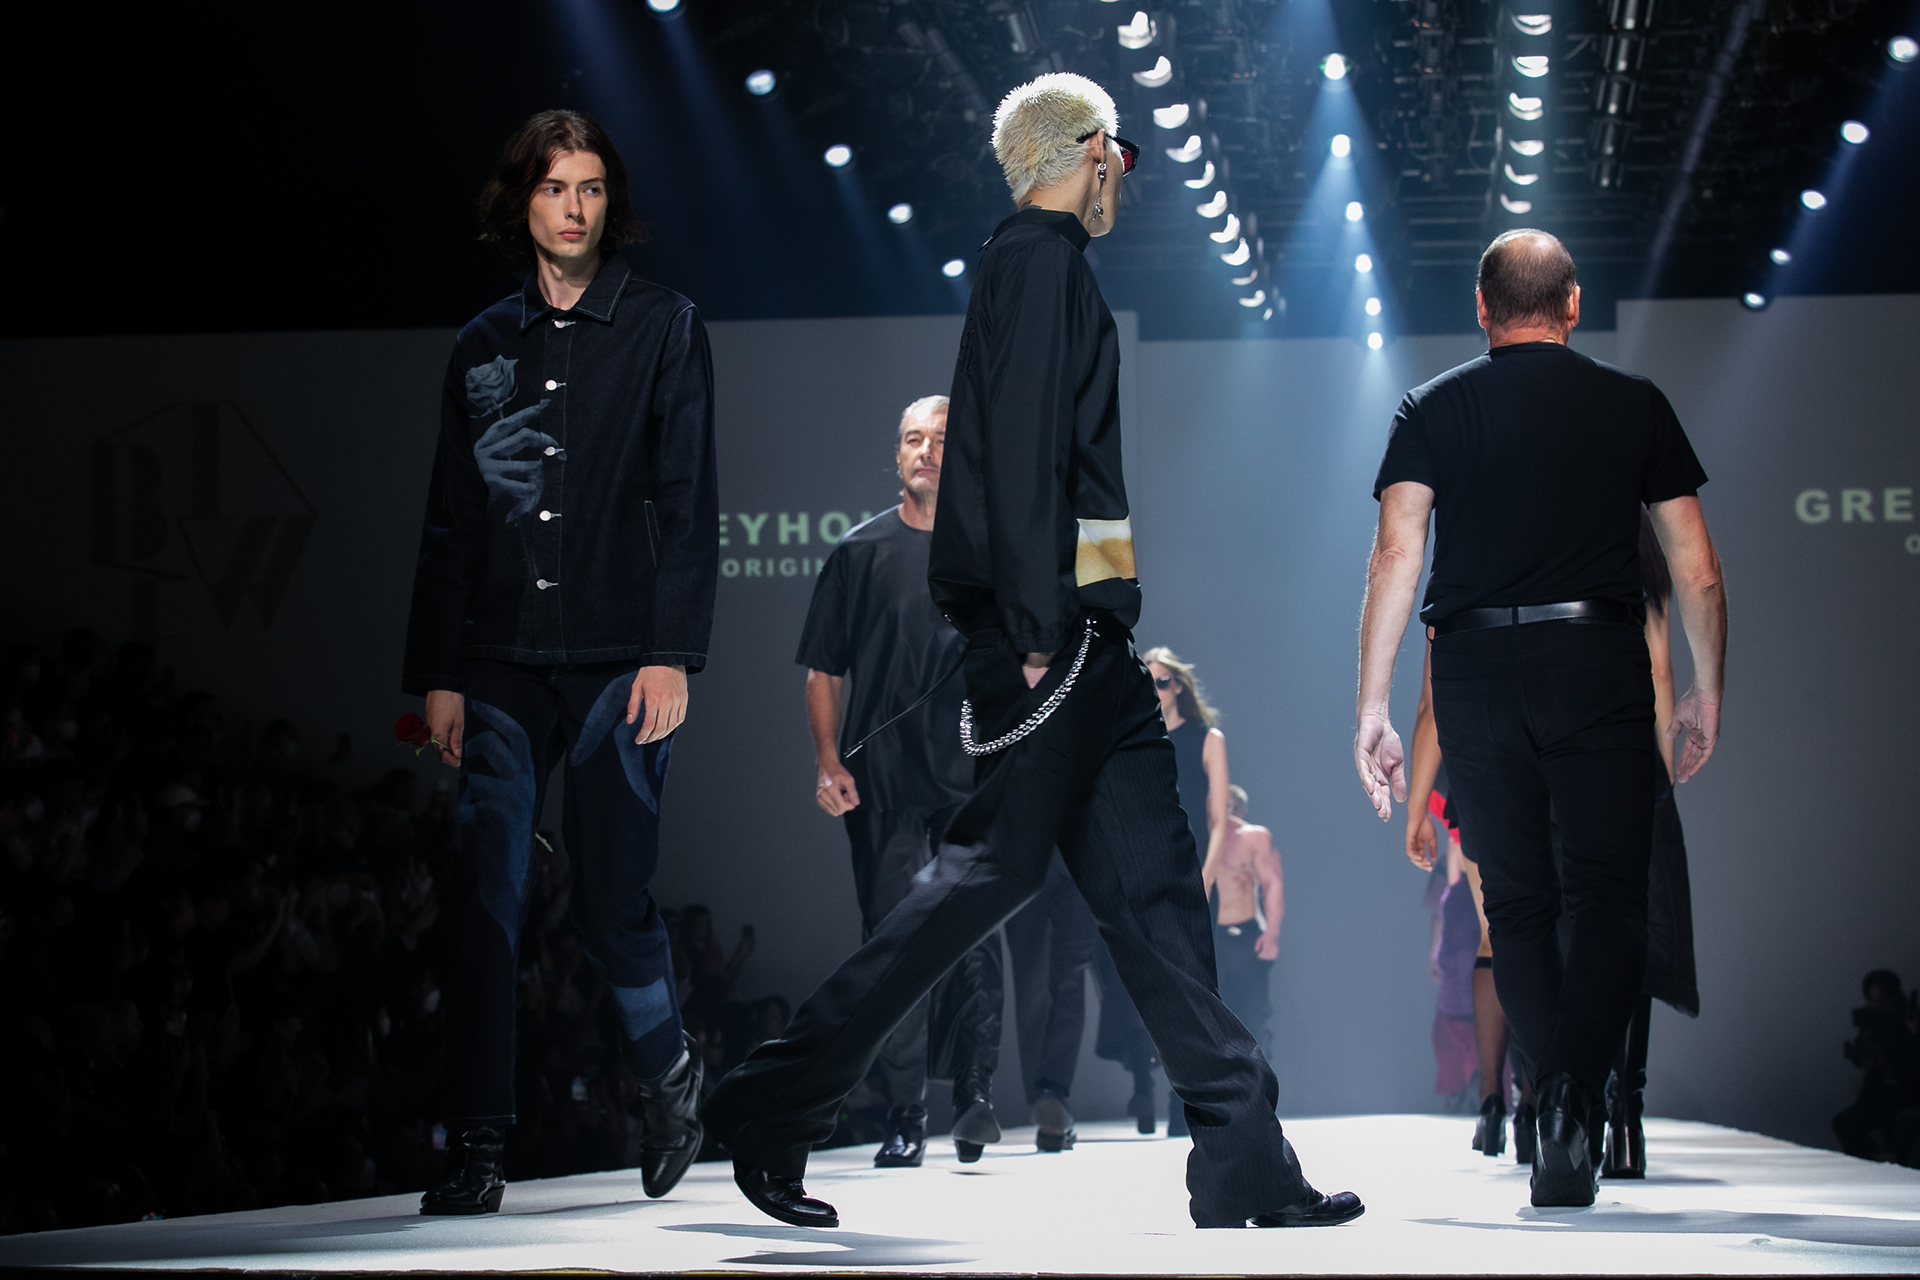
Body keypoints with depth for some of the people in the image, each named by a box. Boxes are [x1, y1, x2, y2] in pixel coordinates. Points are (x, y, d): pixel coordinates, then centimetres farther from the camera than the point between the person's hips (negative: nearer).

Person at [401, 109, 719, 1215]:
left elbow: (690, 501, 0)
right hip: (501, 666, 3)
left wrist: (671, 654, -9)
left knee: (614, 904, -2)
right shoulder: (484, 345, 14)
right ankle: (478, 1151, -2)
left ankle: (669, 1072, 26)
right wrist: (439, 673, 6)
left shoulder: (664, 326, 6)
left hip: (617, 663, -3)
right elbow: (450, 522, 14)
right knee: (488, 906, -5)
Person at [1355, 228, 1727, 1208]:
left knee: (1517, 901, 11)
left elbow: (1395, 557, -3)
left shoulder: (1432, 409, 7)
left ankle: (1556, 1100, 6)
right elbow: (1696, 569, 8)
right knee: (1607, 896, -3)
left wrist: (1371, 710, -3)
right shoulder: (1636, 404, 9)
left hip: (1477, 670, 1)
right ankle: (1574, 1095, -24)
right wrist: (1707, 693, 19)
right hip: (1602, 665, -1)